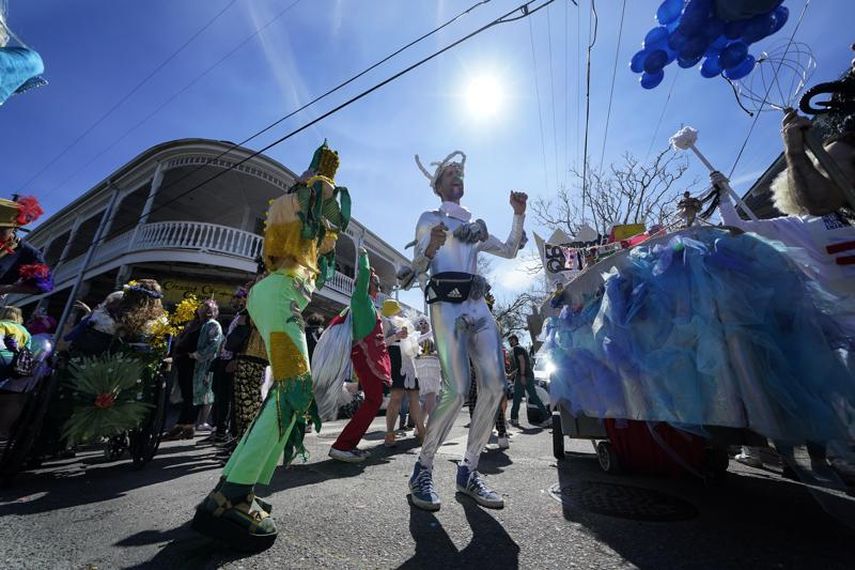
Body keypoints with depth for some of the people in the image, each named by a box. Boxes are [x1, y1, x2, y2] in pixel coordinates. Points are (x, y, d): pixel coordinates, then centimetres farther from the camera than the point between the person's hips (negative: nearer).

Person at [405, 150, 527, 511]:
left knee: (494, 386, -6)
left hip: (477, 306, 6)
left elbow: (510, 251, 24)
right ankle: (423, 469, 6)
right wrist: (430, 249, -17)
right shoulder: (430, 218, 13)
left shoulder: (476, 225, 28)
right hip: (446, 304, -6)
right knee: (458, 392, -16)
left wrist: (519, 214, 14)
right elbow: (417, 269, 5)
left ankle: (468, 471, 9)